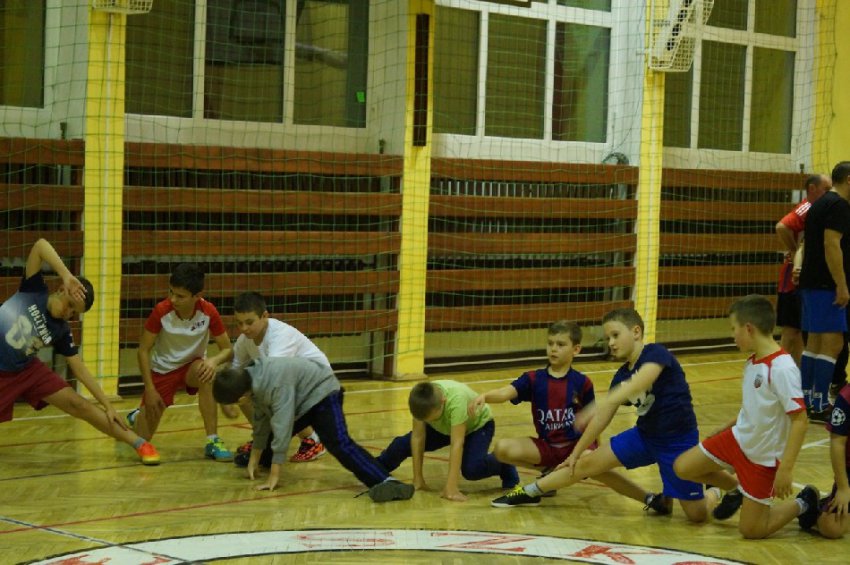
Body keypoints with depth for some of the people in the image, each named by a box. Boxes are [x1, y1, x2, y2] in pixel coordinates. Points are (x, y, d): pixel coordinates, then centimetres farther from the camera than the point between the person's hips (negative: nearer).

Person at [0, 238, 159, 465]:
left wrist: (108, 406, -9)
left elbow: (81, 370, -4)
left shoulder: (61, 331, -8)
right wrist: (67, 276, -36)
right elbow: (40, 245, -25)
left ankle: (139, 444, 0)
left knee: (77, 404, -5)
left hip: (27, 370, 2)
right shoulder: (33, 290, -14)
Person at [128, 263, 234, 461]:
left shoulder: (208, 312, -22)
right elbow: (143, 350, -14)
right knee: (143, 437, 0)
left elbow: (228, 349, -14)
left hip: (192, 366, 0)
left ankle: (213, 442, -29)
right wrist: (150, 389, -17)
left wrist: (214, 361, -37)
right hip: (161, 369, 0)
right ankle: (136, 418, 40)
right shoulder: (161, 311, -24)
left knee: (206, 374, -38)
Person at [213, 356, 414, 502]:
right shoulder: (251, 379, -6)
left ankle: (385, 482, -49)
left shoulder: (275, 382, -34)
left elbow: (282, 425, -34)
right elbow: (262, 419, 6)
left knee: (339, 443, -31)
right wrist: (254, 458, 9)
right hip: (300, 402, 9)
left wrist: (274, 475, -32)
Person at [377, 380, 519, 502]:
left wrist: (451, 487, -46)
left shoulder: (457, 400, -44)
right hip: (444, 427, 5)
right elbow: (418, 436, -22)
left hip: (478, 425, -5)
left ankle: (505, 468, 0)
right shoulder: (421, 401, -31)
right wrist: (418, 479, -20)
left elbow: (457, 443, -44)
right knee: (402, 444, -7)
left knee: (471, 469, -30)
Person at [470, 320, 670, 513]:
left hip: (577, 444, -3)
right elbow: (506, 392, -17)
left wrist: (594, 446, -2)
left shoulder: (582, 383, -3)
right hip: (547, 446, 3)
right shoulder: (534, 379, -1)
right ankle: (549, 471, 6)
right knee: (502, 448, -19)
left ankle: (648, 498, -23)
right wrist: (484, 396, -36)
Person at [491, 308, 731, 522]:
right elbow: (602, 418, 11)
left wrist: (602, 404, -52)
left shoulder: (656, 354, -18)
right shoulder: (621, 376, 3)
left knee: (697, 514, -6)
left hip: (678, 441, -6)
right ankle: (530, 492, 17)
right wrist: (576, 453, 13)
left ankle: (714, 494, 28)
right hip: (645, 435, 6)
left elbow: (637, 384, -38)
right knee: (588, 463, 2)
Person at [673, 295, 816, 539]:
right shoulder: (752, 363, -1)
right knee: (683, 468, 6)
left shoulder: (782, 368, -27)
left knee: (751, 530, 0)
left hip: (764, 457, -7)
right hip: (738, 438, 7)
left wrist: (786, 468, -30)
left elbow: (800, 420, -27)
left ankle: (802, 505, 22)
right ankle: (737, 491, 25)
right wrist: (720, 432, 23)